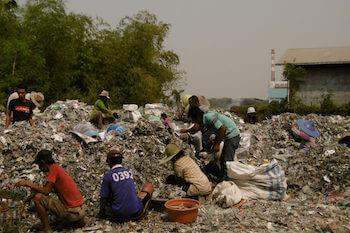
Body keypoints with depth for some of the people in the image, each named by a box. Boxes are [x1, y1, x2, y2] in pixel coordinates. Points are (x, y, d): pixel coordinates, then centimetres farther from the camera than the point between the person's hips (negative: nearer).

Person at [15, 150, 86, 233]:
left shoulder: (54, 168, -12)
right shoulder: (58, 168, 14)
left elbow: (46, 191, -16)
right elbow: (49, 189, 24)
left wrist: (29, 184, -7)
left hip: (73, 212, -9)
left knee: (38, 198, -9)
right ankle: (79, 220, 22)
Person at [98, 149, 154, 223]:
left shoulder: (108, 176, -5)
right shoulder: (129, 172, 8)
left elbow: (103, 198, -2)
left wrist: (101, 214, 16)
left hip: (118, 216, -1)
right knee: (149, 186, 22)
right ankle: (141, 211, 6)